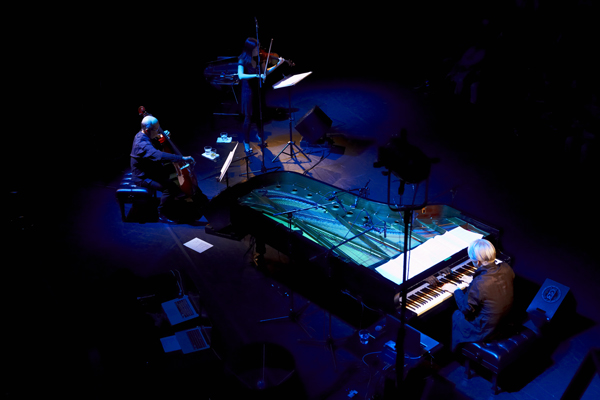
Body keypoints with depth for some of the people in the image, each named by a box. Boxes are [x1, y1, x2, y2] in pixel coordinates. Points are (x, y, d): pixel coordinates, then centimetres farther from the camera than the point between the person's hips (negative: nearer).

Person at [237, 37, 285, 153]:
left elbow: (265, 72, 7)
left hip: (258, 90, 5)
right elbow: (241, 76, -32)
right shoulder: (243, 61, -17)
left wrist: (277, 65, -4)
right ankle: (246, 142, 16)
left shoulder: (259, 58, -2)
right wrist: (257, 75, -40)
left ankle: (260, 135, 42)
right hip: (248, 92, -5)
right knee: (248, 118, 0)